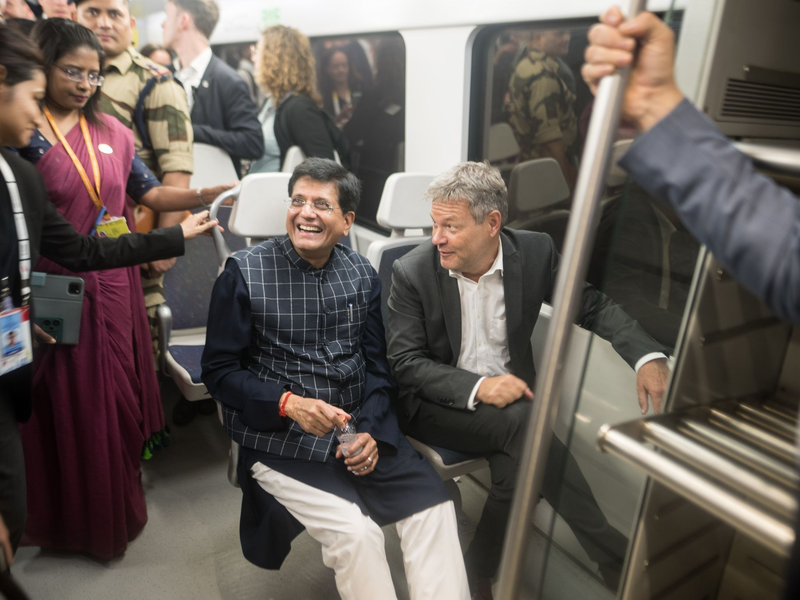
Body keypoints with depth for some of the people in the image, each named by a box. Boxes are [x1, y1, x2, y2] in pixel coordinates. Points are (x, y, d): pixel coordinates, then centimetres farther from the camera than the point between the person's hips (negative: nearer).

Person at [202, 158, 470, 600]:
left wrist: (371, 430, -8)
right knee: (355, 531, -22)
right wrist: (289, 403, -20)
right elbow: (219, 371, -4)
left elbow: (377, 364, 8)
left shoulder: (363, 276, 5)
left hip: (361, 430, 4)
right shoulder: (244, 273, -6)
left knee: (434, 505, -13)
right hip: (280, 441, -3)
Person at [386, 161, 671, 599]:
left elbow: (592, 307, 4)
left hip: (509, 394, 3)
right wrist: (476, 387, -26)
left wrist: (648, 356, -12)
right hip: (439, 405, -2)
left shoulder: (535, 252, -5)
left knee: (518, 466, -29)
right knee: (524, 422, -29)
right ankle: (613, 556, -12)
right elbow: (404, 363, -12)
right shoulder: (412, 272, -11)